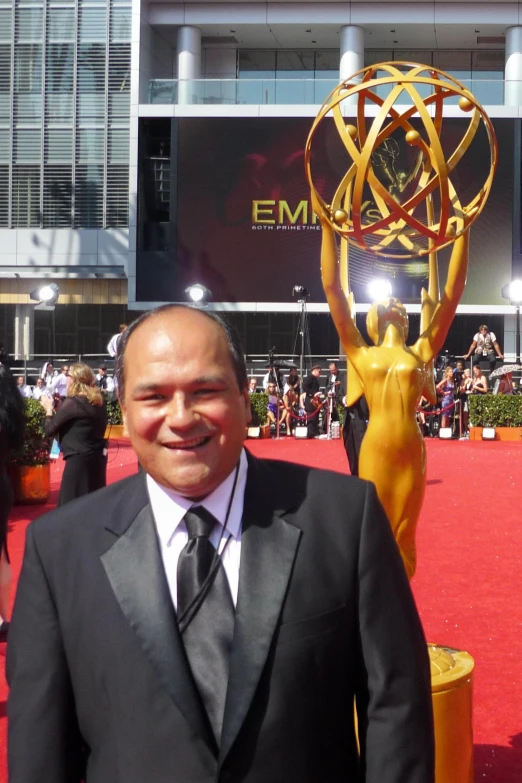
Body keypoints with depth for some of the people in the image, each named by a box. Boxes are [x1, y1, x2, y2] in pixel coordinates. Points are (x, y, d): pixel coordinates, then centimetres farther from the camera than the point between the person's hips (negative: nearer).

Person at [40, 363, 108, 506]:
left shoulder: (72, 403, -14)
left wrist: (49, 409, 9)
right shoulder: (99, 401, 7)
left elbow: (50, 431, -9)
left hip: (79, 460, -8)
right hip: (98, 458, 8)